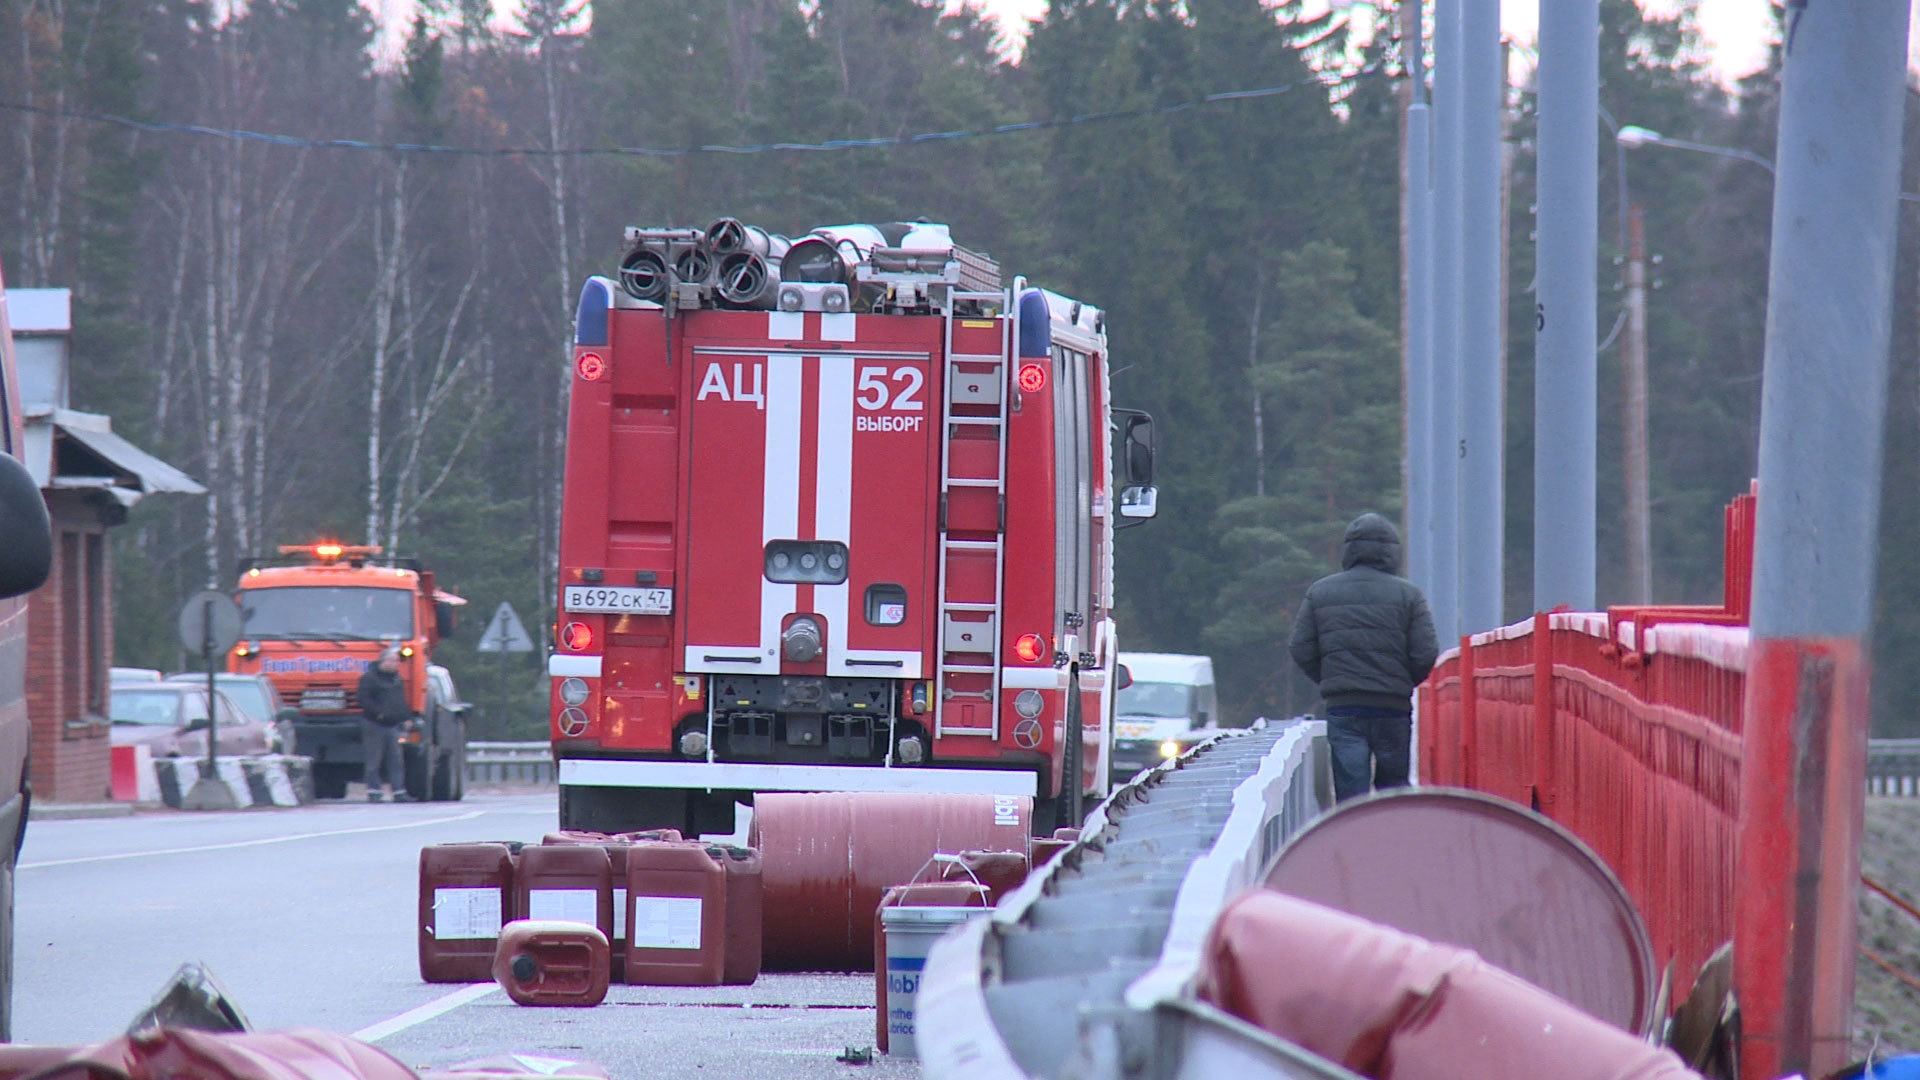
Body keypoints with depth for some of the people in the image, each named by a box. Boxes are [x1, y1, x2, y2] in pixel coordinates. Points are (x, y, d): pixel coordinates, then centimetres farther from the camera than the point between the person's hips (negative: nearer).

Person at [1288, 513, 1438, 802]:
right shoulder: (1408, 594, -1)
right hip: (1393, 707, -1)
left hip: (1342, 707, 1)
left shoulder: (1319, 593, 5)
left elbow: (1301, 651, 3)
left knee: (1349, 791, -1)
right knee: (1393, 782, 15)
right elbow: (1425, 655, -5)